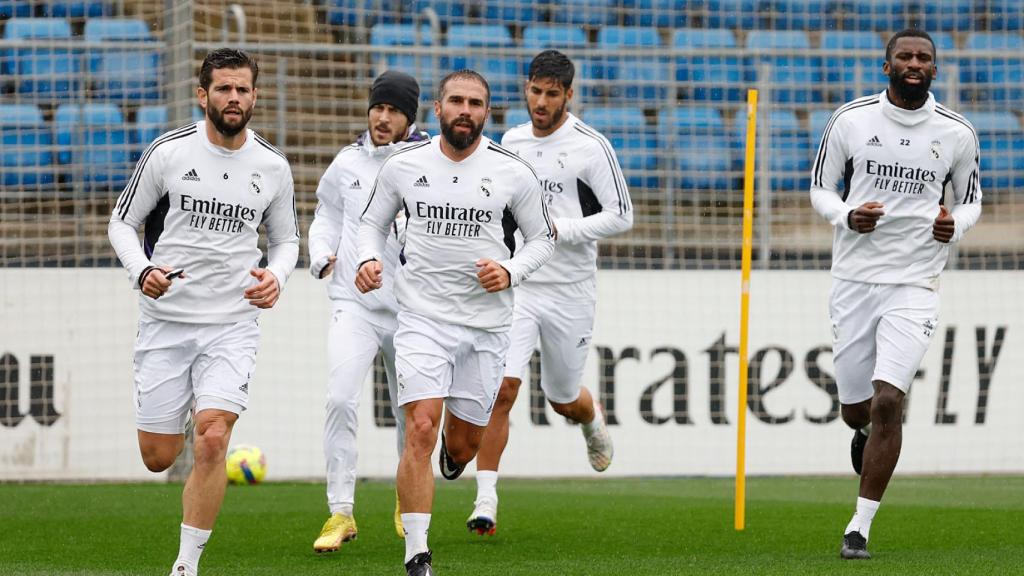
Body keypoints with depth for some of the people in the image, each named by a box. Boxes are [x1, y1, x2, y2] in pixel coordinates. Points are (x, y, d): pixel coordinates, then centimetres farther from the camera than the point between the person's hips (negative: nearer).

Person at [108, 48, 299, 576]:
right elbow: (122, 222, 4)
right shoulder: (168, 152, -4)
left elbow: (285, 239, 17)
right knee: (158, 457, 3)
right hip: (165, 320, 0)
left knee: (211, 443, -18)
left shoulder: (273, 167, 3)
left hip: (231, 326, 0)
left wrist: (275, 276, -6)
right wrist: (142, 271, -15)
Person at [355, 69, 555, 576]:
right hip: (422, 317, -1)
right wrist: (369, 260, -7)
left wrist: (511, 272, -11)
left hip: (486, 322, 1)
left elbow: (542, 239, 8)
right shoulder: (402, 166, 0)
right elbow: (373, 222, 14)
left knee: (464, 443, 10)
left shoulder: (513, 173, -2)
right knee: (420, 430, -17)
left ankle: (452, 462, 51)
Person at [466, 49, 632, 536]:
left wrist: (559, 230, -18)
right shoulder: (511, 141, 7)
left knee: (563, 399, 13)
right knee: (502, 388, -15)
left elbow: (621, 216, -9)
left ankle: (593, 423, 51)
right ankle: (486, 498, -12)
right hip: (515, 283, 2)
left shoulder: (591, 146, -8)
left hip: (570, 292, -2)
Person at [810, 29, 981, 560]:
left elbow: (971, 200, 14)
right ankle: (866, 433, 48)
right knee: (855, 410, 7)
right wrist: (847, 216, -14)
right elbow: (821, 188, 8)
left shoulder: (956, 133, 1)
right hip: (854, 279, 1)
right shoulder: (851, 120, -1)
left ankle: (860, 527, -5)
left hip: (914, 285, -1)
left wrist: (955, 225, -9)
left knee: (887, 403, -15)